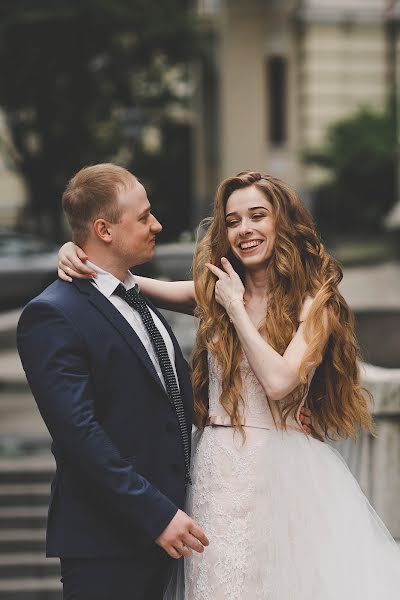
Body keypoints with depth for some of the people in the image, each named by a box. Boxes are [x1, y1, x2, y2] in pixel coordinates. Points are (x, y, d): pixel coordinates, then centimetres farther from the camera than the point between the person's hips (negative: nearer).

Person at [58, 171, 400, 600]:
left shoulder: (312, 301, -4)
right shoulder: (214, 290, 9)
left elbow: (279, 381, -17)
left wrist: (235, 307, -10)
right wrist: (79, 257, -16)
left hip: (283, 467, -3)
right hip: (217, 468, 4)